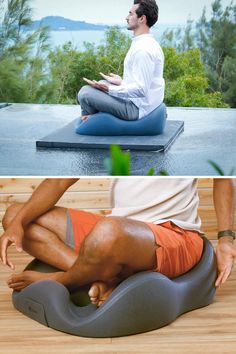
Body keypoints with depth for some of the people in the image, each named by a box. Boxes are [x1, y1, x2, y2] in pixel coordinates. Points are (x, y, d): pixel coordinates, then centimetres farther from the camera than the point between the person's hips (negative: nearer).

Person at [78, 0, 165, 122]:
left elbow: (141, 89, -28)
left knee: (85, 92, -9)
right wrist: (121, 82, 18)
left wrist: (108, 89, -23)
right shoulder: (147, 43, 10)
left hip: (136, 107, -11)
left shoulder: (143, 49, -24)